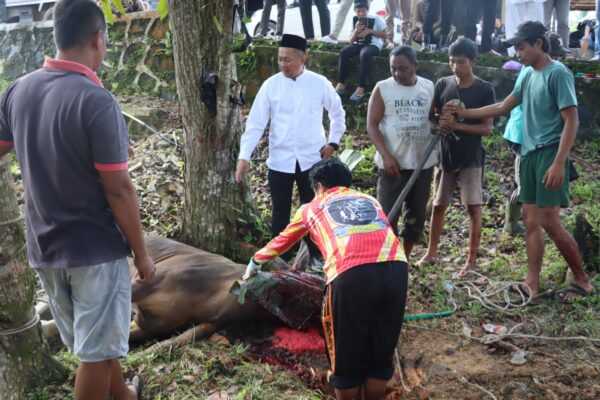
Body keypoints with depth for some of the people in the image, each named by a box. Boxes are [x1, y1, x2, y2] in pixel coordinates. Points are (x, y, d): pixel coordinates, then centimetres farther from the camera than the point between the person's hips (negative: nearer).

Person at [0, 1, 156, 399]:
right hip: (95, 247, -7)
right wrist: (142, 253, -9)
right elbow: (118, 191, -19)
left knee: (89, 340, 24)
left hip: (45, 247, 7)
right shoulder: (97, 101, -21)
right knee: (97, 351, 9)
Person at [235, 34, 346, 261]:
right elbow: (255, 123, -7)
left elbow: (338, 114, 11)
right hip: (279, 161, 0)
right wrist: (244, 157, -14)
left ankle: (316, 258, 27)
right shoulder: (271, 85, -5)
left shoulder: (320, 83, -4)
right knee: (280, 213, 8)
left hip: (311, 160, 0)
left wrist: (333, 143, 3)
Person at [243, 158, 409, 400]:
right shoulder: (370, 200, 34)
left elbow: (281, 242, 44)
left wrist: (255, 261, 63)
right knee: (381, 355, 20)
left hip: (352, 274, -3)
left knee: (347, 357, 16)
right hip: (396, 268, 3)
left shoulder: (311, 207, 28)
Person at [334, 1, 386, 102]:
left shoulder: (375, 19, 0)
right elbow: (351, 41, 5)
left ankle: (361, 88, -40)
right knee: (343, 52, -25)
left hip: (373, 45, -4)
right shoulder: (355, 21, 9)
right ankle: (341, 84, -24)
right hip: (359, 44, 4)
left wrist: (370, 31, -12)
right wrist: (356, 31, -14)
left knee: (364, 54, -39)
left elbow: (385, 35, -1)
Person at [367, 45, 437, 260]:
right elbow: (372, 126, -7)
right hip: (393, 163, -4)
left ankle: (404, 259, 27)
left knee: (417, 215, 12)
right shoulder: (382, 89, -5)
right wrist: (386, 156, -18)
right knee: (387, 214, -2)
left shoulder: (429, 87, 5)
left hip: (423, 162, 4)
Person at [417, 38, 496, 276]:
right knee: (438, 205, 10)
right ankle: (431, 253, 24)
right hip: (446, 155, 3)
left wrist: (457, 125, -22)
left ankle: (472, 260, 8)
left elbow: (487, 128, -10)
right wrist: (439, 124, -16)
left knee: (474, 207, -2)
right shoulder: (442, 85, 1)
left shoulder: (484, 90, -7)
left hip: (471, 157, -3)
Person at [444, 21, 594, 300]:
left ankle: (582, 280, 5)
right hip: (529, 155, 8)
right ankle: (533, 283, 11)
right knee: (531, 222, 6)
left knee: (550, 222, -11)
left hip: (549, 154, -8)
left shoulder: (558, 73, -9)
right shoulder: (528, 77, 16)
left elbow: (571, 121, -14)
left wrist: (559, 163, -22)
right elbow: (502, 107, 26)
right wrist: (465, 114, 24)